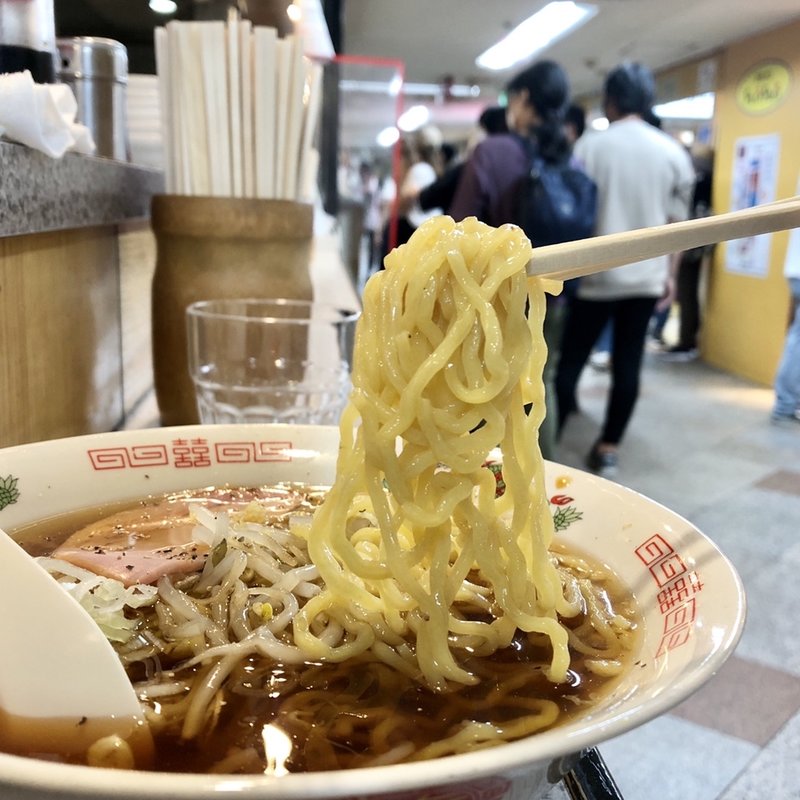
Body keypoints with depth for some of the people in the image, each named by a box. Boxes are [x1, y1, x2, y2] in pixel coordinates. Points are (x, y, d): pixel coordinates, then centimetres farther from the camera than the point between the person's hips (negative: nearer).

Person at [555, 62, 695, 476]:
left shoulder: (589, 145, -5)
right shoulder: (673, 152, 3)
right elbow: (675, 220, 7)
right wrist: (669, 272, 17)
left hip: (595, 272, -2)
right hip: (646, 275, 3)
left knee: (570, 360, 5)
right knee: (628, 364, 7)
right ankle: (609, 447, 12)